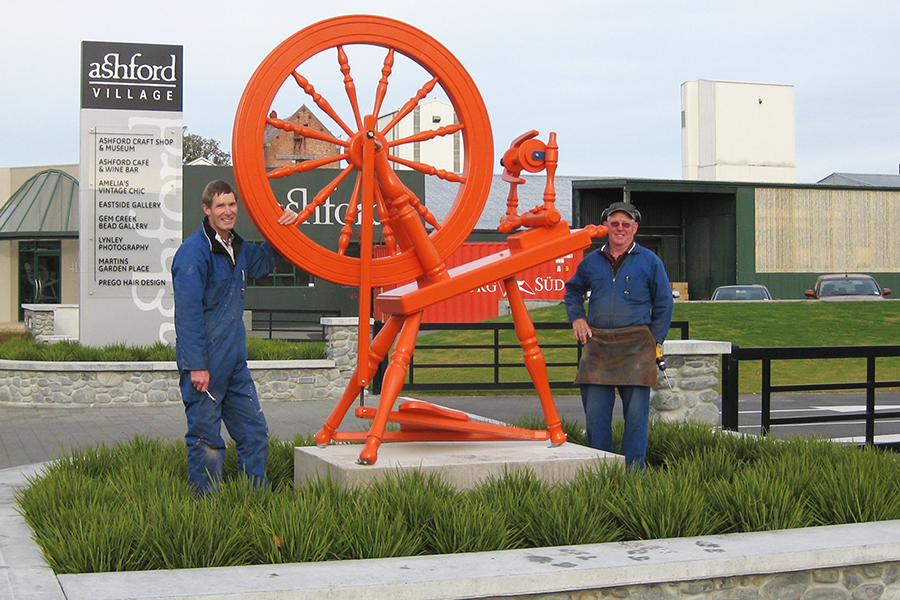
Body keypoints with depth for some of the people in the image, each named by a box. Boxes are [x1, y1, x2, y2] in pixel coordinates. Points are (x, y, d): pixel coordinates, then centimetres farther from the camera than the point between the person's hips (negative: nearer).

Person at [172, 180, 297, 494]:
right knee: (206, 441, 0)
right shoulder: (194, 251, -13)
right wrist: (196, 366, -22)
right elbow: (187, 313, -18)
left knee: (255, 433, 10)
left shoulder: (238, 248, 12)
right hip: (204, 366, -8)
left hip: (235, 363, 8)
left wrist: (284, 229, 15)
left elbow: (264, 260, 35)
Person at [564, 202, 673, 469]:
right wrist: (577, 318, 13)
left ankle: (633, 469, 6)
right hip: (597, 345, 3)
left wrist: (654, 342, 3)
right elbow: (573, 291, 30)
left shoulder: (650, 262, 5)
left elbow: (664, 304, 9)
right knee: (595, 411, 2)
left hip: (635, 347, -2)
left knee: (636, 412, -2)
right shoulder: (591, 261, 12)